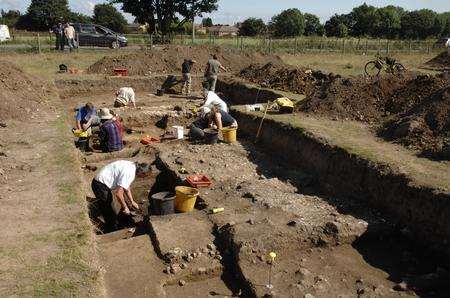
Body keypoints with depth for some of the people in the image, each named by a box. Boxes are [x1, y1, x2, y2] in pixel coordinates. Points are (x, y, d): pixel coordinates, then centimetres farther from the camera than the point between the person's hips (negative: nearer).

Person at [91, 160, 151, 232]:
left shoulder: (132, 166, 4)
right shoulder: (129, 173, -25)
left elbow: (127, 186, 19)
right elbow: (118, 193, -27)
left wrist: (132, 202, 20)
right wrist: (125, 207, -13)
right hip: (100, 186, -10)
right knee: (111, 216, -4)